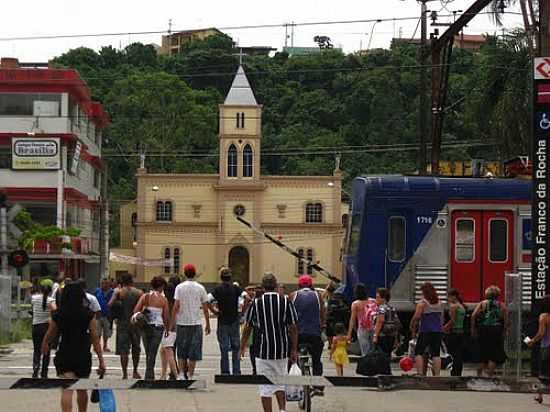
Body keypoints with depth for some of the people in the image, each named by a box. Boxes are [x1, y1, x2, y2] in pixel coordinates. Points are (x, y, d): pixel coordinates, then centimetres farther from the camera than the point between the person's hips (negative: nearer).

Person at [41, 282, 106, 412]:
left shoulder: (58, 315, -3)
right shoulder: (89, 315, -5)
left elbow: (49, 335, 10)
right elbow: (95, 338, -7)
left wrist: (45, 345, 32)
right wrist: (101, 360, -3)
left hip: (64, 357, -1)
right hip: (83, 357, 1)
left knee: (66, 390, -9)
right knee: (82, 390, 20)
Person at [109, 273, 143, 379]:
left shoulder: (119, 292, -6)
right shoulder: (139, 293, -1)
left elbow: (110, 305, -11)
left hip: (122, 323, -2)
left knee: (123, 350, 0)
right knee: (136, 349, 16)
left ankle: (125, 373, -7)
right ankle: (135, 372, 24)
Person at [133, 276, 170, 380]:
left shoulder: (145, 297, 0)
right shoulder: (163, 300, -5)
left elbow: (135, 310, -9)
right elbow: (166, 317, -3)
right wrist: (167, 329, 9)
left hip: (146, 327, 2)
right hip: (158, 327, -2)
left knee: (148, 352, 16)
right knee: (152, 353, 1)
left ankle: (150, 375, 23)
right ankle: (149, 375, -5)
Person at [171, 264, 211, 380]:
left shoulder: (180, 287, -2)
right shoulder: (200, 288, 2)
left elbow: (176, 306, -7)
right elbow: (205, 308, 4)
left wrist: (172, 323, -3)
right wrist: (208, 324, 12)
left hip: (182, 323, 0)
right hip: (196, 323, 0)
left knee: (181, 352, 11)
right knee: (194, 352, 4)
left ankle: (182, 374, 1)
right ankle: (190, 376, 2)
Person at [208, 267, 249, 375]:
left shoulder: (218, 289, -3)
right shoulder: (236, 288, -1)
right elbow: (246, 297, -17)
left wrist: (214, 311, -4)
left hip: (222, 322, -1)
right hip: (234, 321, 1)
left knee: (224, 349, 3)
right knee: (236, 348, 9)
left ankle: (225, 373, 3)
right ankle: (236, 372, 6)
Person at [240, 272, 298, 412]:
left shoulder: (256, 304, -3)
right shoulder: (286, 302, -2)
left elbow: (247, 328, 4)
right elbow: (293, 327, -3)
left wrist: (242, 347, 17)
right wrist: (294, 350, 5)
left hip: (263, 351, -1)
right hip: (282, 351, 1)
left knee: (265, 387, 3)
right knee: (280, 382, 17)